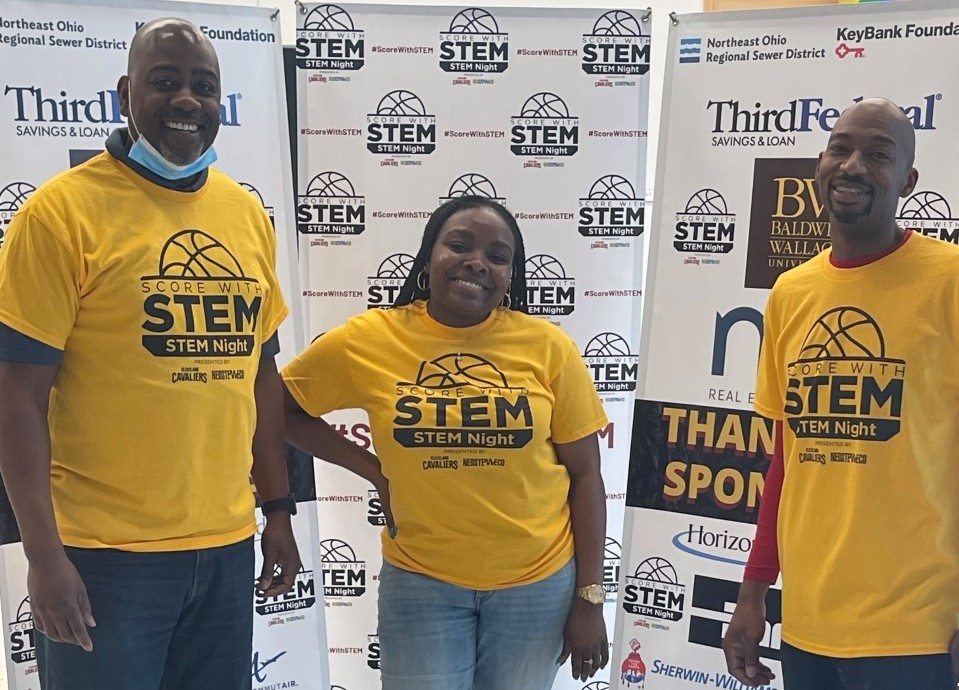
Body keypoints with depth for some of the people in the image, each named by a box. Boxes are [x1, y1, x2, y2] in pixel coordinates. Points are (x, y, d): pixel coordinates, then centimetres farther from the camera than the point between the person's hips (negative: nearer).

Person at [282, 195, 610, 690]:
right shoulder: (366, 341, -9)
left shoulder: (548, 347, -9)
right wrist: (371, 467, -5)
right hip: (420, 582, 0)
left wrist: (589, 597, -3)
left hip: (539, 582, 1)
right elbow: (282, 409, 4)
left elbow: (585, 474, -4)